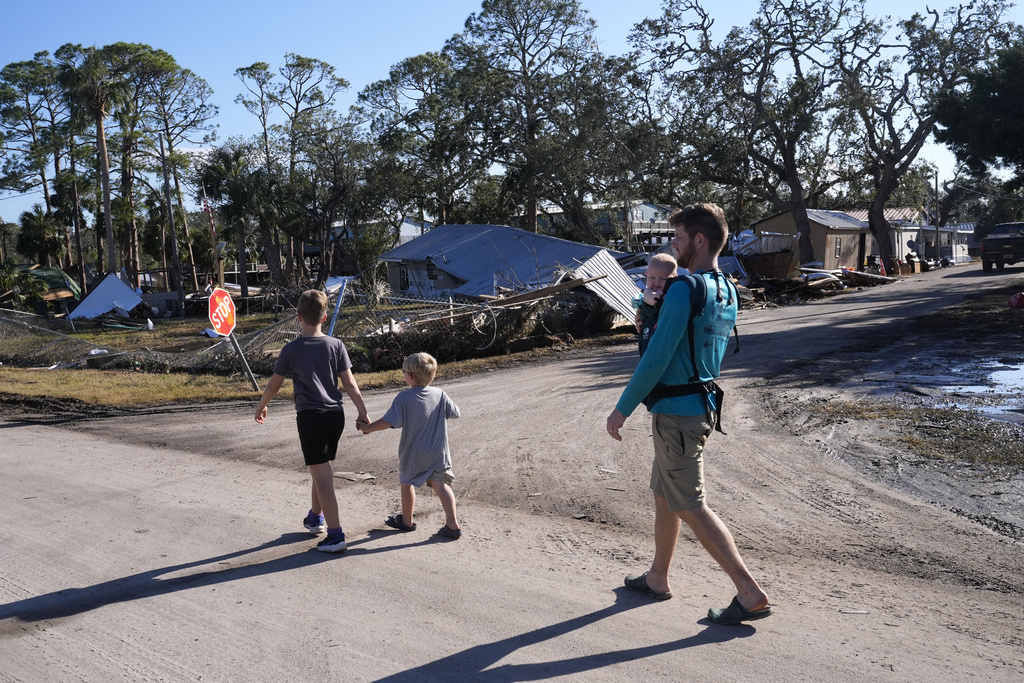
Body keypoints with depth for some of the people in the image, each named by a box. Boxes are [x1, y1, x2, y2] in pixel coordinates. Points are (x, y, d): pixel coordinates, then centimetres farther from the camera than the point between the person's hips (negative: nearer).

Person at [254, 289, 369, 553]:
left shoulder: (291, 349, -5)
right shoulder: (336, 345, 2)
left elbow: (274, 385, 3)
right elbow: (349, 383, 0)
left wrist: (261, 407, 21)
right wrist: (362, 412, 7)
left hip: (310, 416, -5)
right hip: (336, 415, 5)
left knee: (322, 476, -3)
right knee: (322, 469, 23)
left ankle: (335, 534, -4)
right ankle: (315, 517, 39)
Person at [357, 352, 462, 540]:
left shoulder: (404, 398, -17)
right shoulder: (439, 394, -5)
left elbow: (388, 422, -21)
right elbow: (454, 412, 6)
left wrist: (367, 428, -7)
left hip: (413, 455, -3)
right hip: (438, 452, 3)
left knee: (406, 483, 18)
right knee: (441, 485, 5)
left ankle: (407, 521, 34)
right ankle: (453, 525, -4)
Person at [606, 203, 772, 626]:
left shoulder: (684, 289, -20)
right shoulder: (728, 293, 10)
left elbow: (656, 359, -22)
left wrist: (621, 409, -13)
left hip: (676, 414, -10)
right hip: (703, 404, 10)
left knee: (690, 507, -1)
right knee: (663, 495, 20)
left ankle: (750, 594, 3)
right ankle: (656, 579, 34)